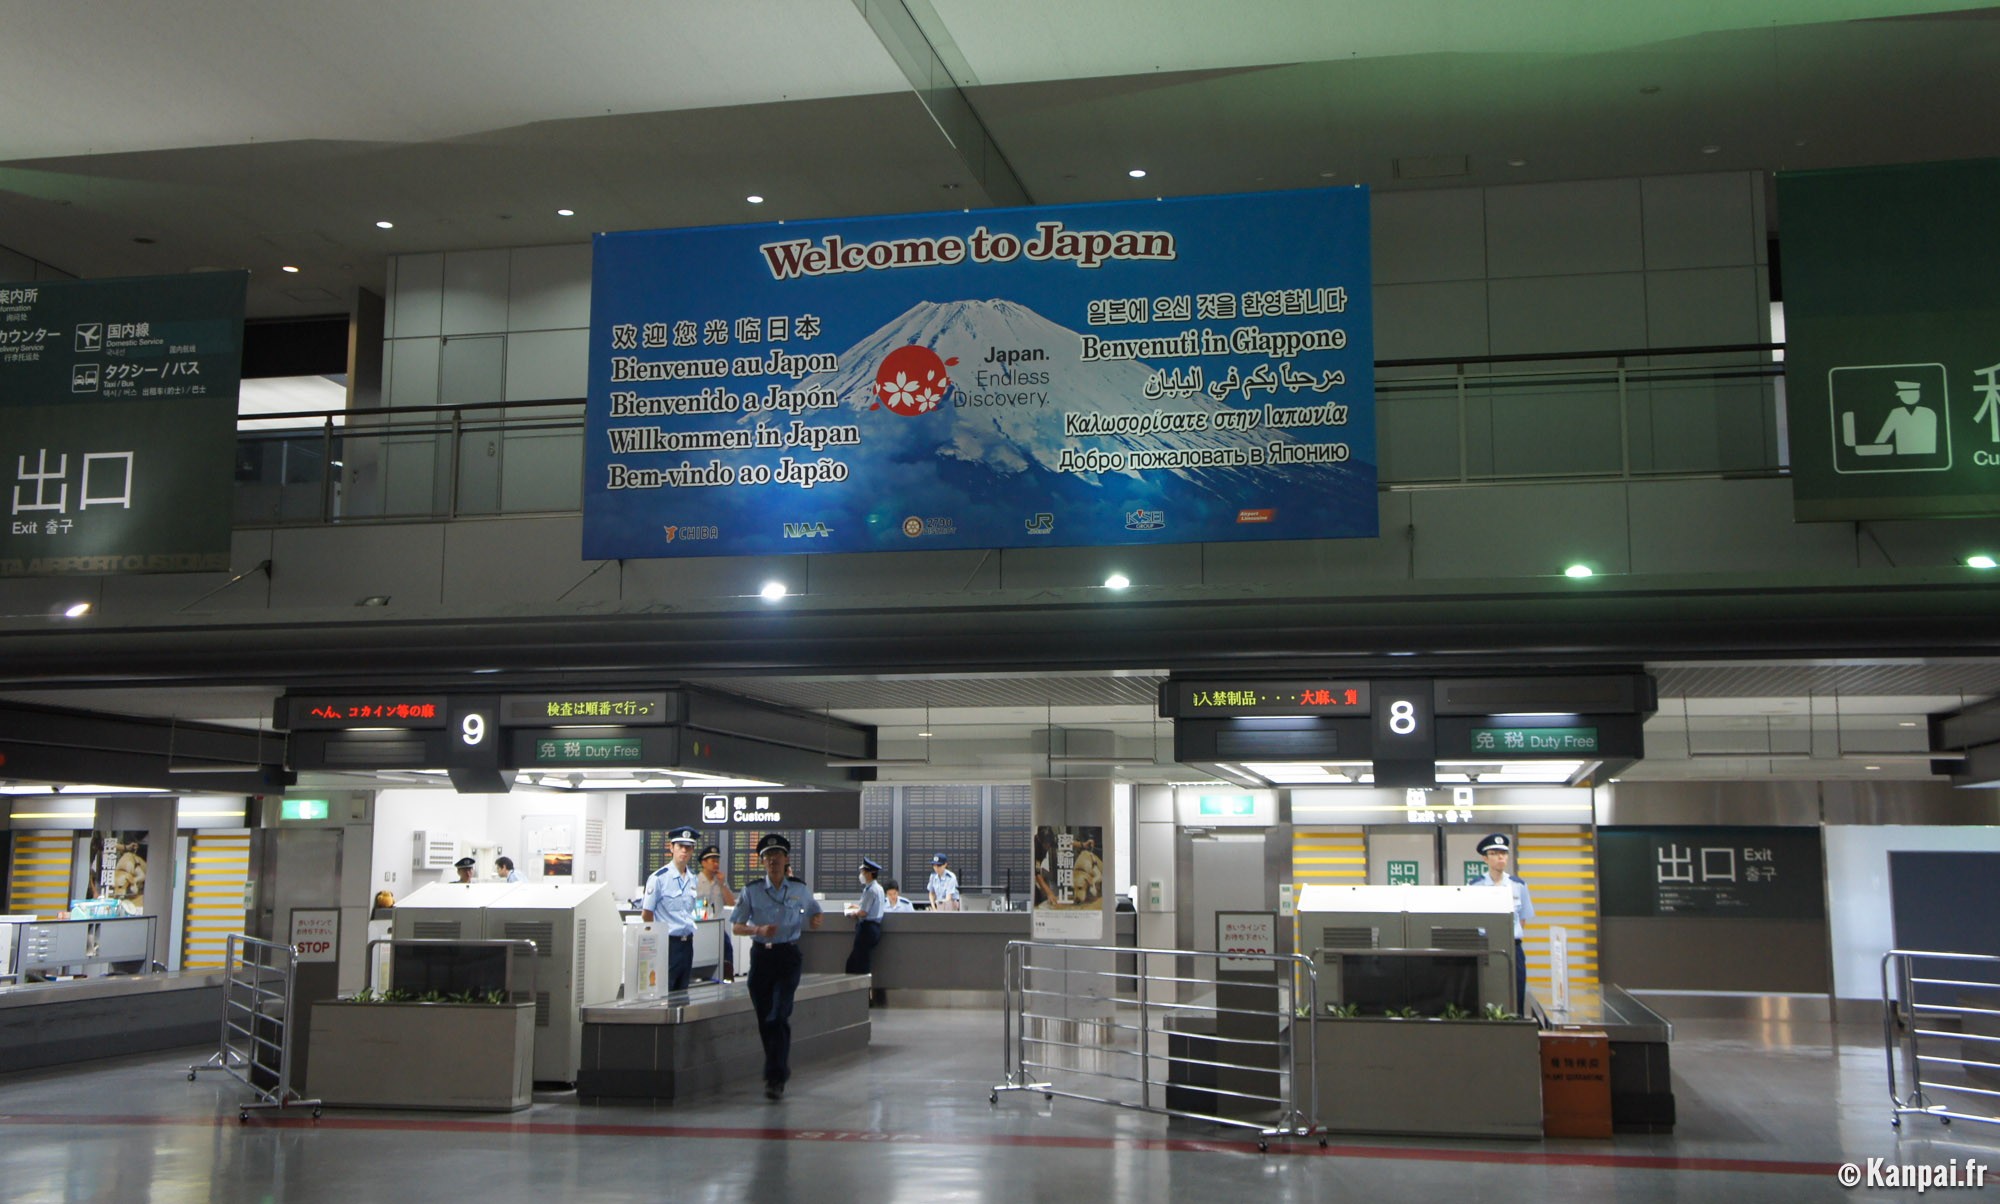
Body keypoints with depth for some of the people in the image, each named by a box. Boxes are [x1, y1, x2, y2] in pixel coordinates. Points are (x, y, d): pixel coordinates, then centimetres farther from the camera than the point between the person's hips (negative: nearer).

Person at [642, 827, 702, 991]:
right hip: (667, 942, -6)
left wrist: (690, 935, 15)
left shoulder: (693, 879, 8)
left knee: (682, 991, 12)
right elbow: (647, 914, -7)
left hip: (687, 942, 7)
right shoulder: (659, 878, -11)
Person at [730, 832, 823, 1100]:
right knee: (765, 1020, 7)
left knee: (779, 1017, -13)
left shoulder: (800, 890, 3)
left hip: (788, 956, -2)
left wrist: (815, 921, -5)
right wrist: (759, 930, -16)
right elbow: (737, 926, 2)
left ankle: (775, 1079, -12)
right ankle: (780, 1069, 29)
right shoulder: (752, 891, 1)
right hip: (761, 955, 2)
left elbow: (814, 912, 19)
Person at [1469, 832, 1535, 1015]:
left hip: (1512, 947, 2)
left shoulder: (1518, 886, 8)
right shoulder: (1474, 886, 1)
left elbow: (1523, 919, 14)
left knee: (1515, 1002, -1)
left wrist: (1515, 935, 0)